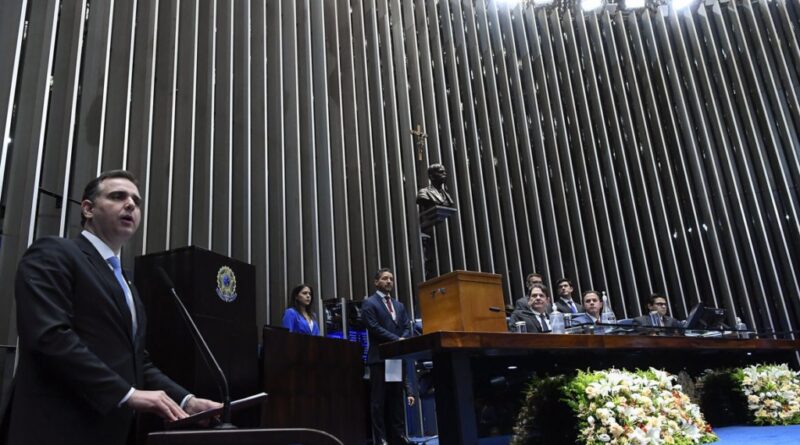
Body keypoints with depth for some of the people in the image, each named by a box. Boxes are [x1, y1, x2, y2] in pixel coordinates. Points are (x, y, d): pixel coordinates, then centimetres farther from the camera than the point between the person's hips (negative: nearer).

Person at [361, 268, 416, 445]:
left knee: (397, 399, 8)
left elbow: (407, 328, 12)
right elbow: (374, 328, -11)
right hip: (380, 357, -6)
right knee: (379, 400, -3)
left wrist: (402, 341, -9)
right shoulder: (369, 303, 0)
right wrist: (396, 340, -15)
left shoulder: (399, 306, 21)